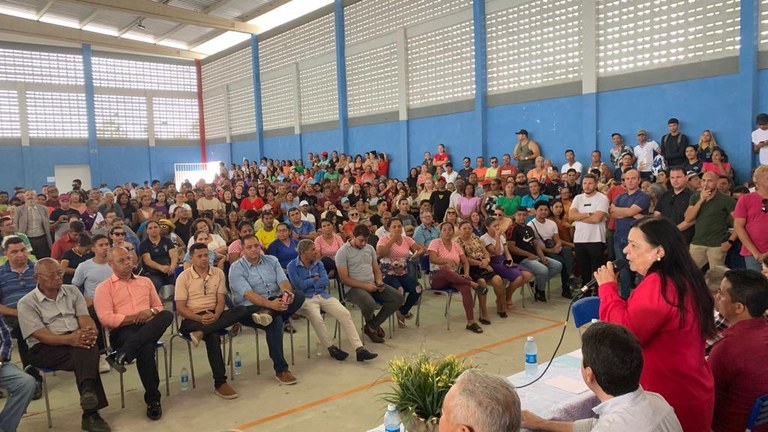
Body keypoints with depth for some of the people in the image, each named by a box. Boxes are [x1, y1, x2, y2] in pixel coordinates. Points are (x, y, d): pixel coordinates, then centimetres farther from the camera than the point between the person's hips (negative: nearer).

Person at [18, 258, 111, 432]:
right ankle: (91, 413, -36)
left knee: (86, 347, -35)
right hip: (45, 348, -3)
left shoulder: (72, 291, 13)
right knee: (87, 355, -33)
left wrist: (90, 332, -23)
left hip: (77, 340, 3)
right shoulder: (27, 303, 1)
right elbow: (41, 335, -12)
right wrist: (69, 339, -31)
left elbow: (85, 319, 3)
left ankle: (88, 390, -48)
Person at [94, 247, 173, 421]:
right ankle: (152, 399, -24)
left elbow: (159, 308, 22)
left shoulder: (145, 281, 23)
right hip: (122, 331, -4)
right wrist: (135, 317, -11)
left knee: (167, 315, -32)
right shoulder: (103, 288, 9)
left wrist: (151, 311, -2)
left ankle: (123, 354, -38)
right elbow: (106, 319, -4)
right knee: (145, 347, -38)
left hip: (149, 328, 4)